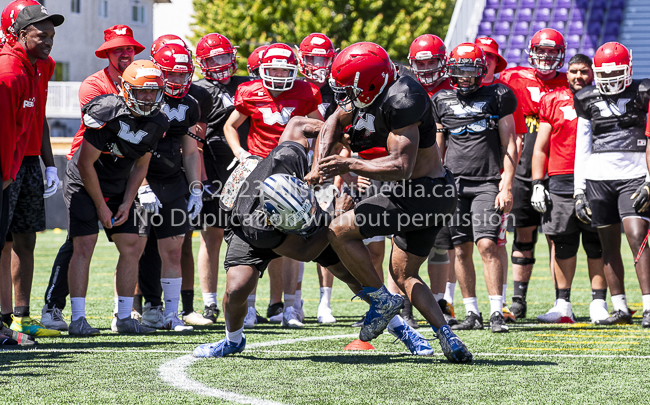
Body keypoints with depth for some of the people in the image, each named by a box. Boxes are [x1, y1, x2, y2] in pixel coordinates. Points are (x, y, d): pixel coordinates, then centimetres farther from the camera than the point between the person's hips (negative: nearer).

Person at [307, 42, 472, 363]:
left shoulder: (401, 101, -25)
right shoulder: (372, 91, 3)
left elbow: (401, 167, -28)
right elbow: (333, 124, 14)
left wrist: (350, 165, -28)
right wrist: (319, 167, 1)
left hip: (423, 194, -10)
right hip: (434, 193, 10)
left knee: (340, 231, -6)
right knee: (404, 275, 17)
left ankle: (382, 299, 4)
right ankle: (447, 337, 7)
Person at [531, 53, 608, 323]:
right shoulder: (553, 102, 8)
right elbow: (540, 148, 10)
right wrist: (538, 184, 3)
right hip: (561, 182, 0)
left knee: (597, 245, 1)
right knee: (563, 245, 3)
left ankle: (598, 304, 6)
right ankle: (563, 305, 9)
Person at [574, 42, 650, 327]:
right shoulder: (589, 102, 10)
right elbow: (582, 149, 13)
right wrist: (579, 191, 8)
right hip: (598, 177, 4)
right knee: (609, 245, 6)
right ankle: (620, 309, 14)